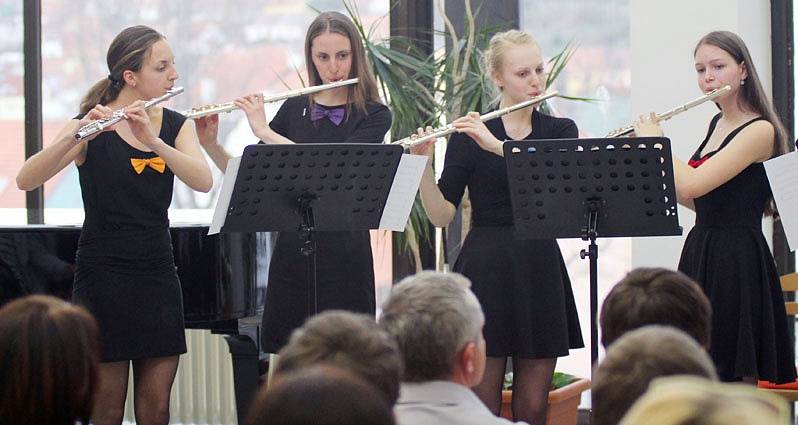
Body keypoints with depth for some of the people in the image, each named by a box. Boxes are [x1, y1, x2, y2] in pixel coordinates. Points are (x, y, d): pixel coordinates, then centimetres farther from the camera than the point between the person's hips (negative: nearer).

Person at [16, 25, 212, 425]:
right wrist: (75, 135, -35)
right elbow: (26, 179, -20)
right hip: (103, 275, -4)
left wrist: (153, 141, -27)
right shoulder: (91, 127, -7)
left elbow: (203, 181, -12)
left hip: (157, 274, 4)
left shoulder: (175, 125, 7)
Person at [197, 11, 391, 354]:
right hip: (292, 252, 4)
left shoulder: (375, 116, -2)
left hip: (344, 257, -4)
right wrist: (209, 143, -6)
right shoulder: (294, 110, 10)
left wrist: (264, 131, -16)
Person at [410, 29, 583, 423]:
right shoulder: (468, 135, 0)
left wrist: (497, 146, -24)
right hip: (485, 272, -2)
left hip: (540, 272, 2)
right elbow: (440, 215, -4)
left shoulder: (561, 132, 7)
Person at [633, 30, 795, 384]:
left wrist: (656, 141, -7)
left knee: (736, 381, -6)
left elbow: (692, 185, -22)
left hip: (736, 263, -9)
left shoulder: (760, 130, -13)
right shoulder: (717, 124, 15)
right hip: (699, 255, 9)